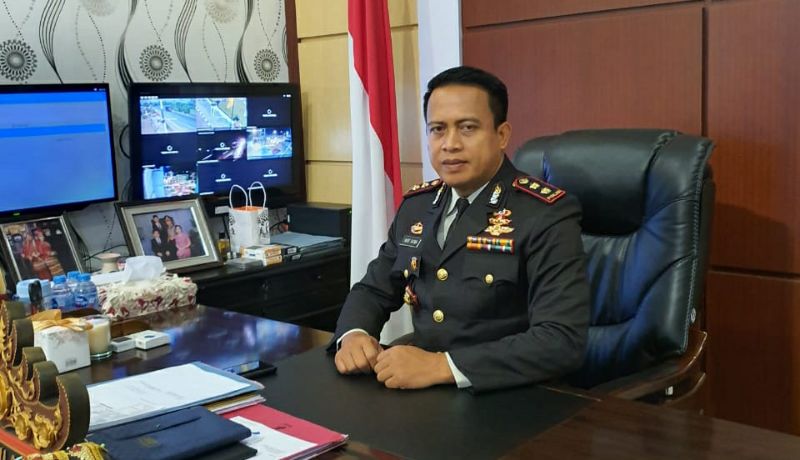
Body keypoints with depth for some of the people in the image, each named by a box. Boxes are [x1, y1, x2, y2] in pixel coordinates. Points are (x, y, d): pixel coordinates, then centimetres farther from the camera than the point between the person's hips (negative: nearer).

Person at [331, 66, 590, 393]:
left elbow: (563, 341, -22)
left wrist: (441, 366, -29)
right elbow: (373, 290, 14)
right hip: (424, 394, 5)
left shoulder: (548, 216, -13)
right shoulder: (416, 206, 6)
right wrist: (353, 335, -8)